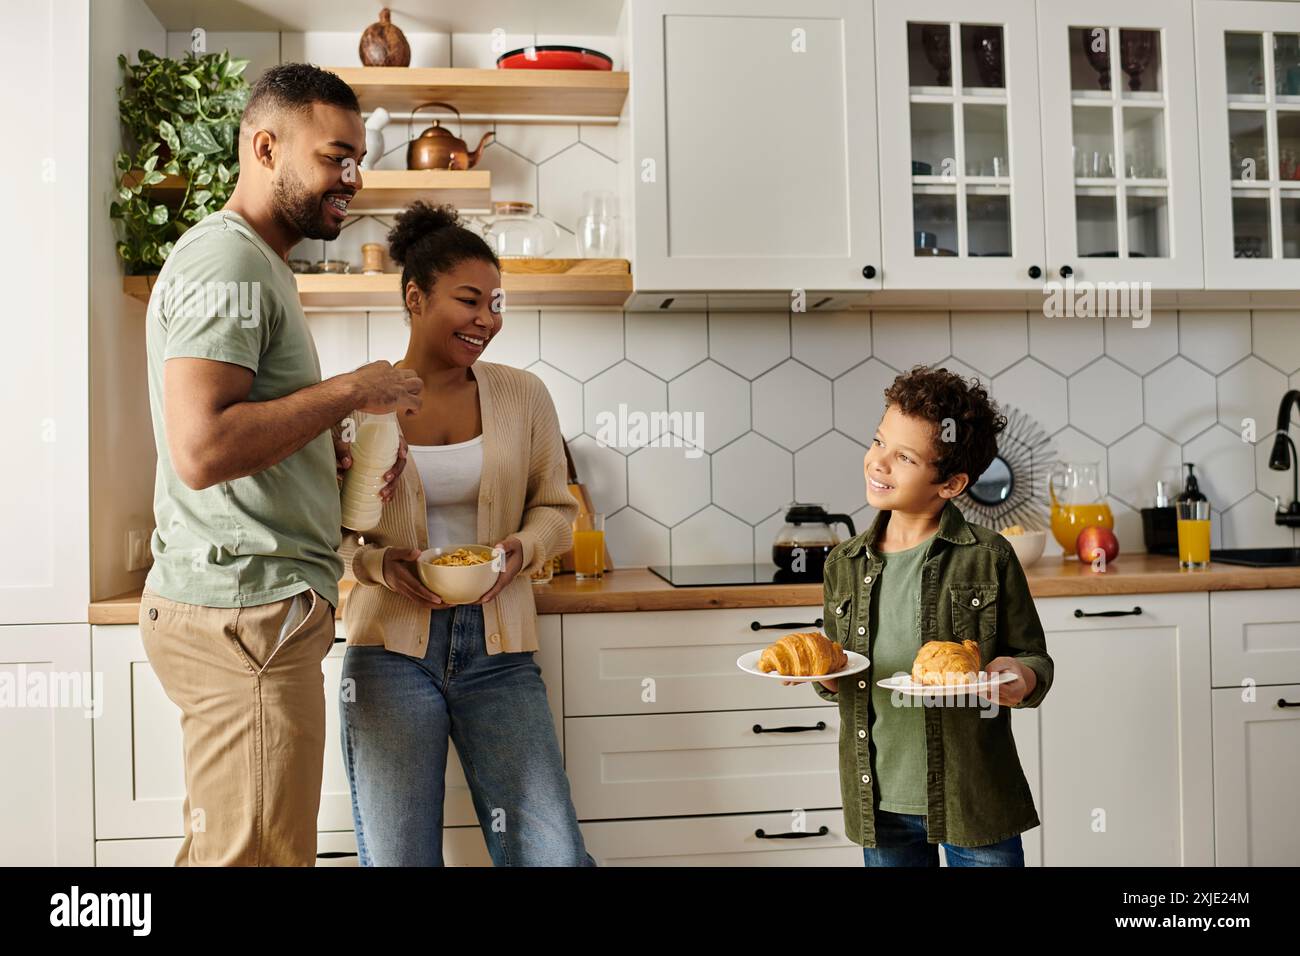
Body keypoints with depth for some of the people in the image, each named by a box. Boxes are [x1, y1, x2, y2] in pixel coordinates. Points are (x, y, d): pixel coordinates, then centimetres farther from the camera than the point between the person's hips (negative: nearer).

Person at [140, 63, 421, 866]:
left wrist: (346, 462, 7)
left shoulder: (254, 264, 20)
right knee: (259, 853, -1)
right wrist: (353, 390, -16)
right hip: (245, 612, -10)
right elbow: (202, 449, -25)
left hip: (250, 609, 10)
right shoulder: (227, 259, -13)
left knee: (222, 848, 18)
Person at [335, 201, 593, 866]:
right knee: (397, 857, 7)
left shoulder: (523, 396, 4)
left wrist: (521, 549, -11)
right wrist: (380, 563, -15)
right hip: (391, 648, -1)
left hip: (499, 650, 2)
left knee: (553, 854, -1)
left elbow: (555, 508, 10)